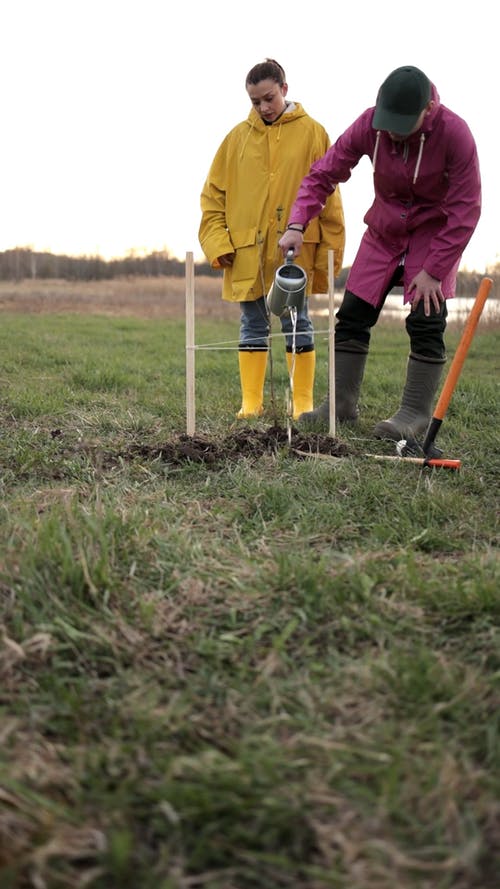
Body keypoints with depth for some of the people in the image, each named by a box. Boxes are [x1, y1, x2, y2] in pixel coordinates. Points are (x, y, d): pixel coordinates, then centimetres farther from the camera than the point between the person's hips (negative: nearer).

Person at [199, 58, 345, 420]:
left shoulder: (312, 133, 2)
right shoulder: (238, 136, 7)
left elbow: (328, 195, 1)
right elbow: (213, 193, 8)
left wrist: (329, 251, -2)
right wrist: (217, 242, -3)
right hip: (247, 251, 2)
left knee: (297, 323, 4)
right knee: (253, 325, 7)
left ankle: (303, 402, 12)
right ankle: (252, 402, 14)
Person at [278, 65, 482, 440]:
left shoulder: (455, 133, -26)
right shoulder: (369, 125, -18)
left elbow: (465, 210, -21)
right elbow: (323, 173, -12)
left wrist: (433, 270, -22)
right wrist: (297, 223, -27)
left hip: (435, 234, -3)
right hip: (383, 232, 4)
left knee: (426, 322, -11)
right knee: (352, 315, 1)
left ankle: (416, 413, -2)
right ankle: (342, 403, 10)